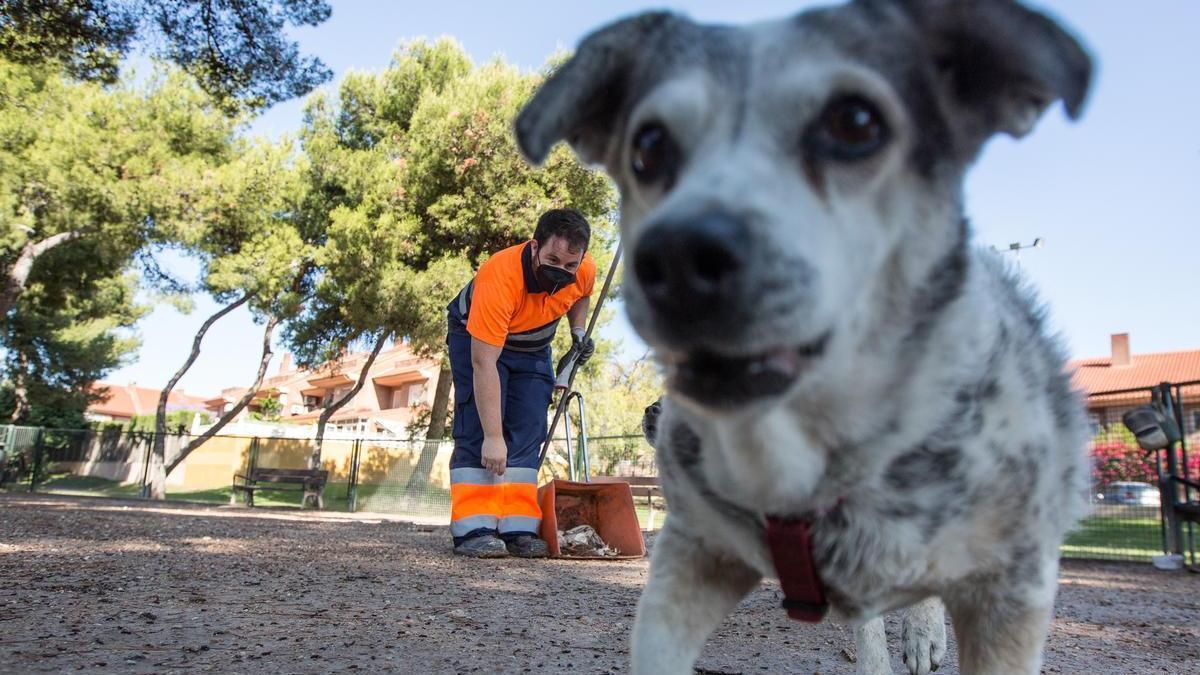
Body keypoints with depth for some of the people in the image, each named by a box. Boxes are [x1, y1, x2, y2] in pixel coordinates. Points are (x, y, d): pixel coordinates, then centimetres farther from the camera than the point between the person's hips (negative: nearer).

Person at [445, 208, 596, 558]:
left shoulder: (585, 270, -24)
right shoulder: (499, 278, -41)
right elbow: (484, 363, -41)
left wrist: (578, 333, -10)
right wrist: (493, 437, -40)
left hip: (533, 347, 5)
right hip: (476, 338, -5)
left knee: (528, 434, -3)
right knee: (478, 429, -17)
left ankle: (518, 529, -2)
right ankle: (473, 529, -15)